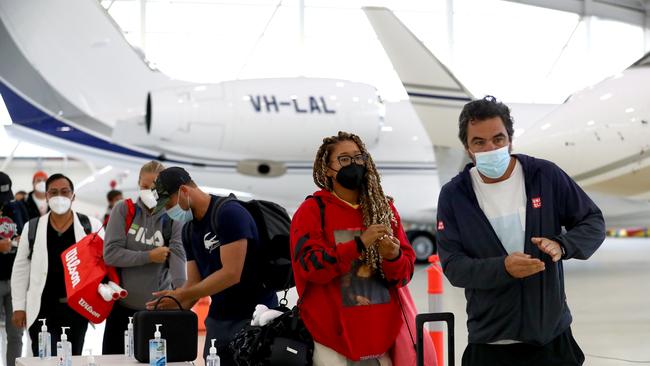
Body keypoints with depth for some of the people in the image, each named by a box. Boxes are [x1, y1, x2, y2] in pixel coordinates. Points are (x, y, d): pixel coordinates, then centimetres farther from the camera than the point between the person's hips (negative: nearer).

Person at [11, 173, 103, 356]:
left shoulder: (91, 226, 2)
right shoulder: (32, 228, 5)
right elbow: (20, 269, 9)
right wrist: (19, 307, 5)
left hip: (77, 310, 1)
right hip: (42, 310, 0)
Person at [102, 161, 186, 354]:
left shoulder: (173, 219, 0)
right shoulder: (123, 210, 0)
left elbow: (178, 256, -14)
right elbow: (110, 254, -7)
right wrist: (149, 257, -12)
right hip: (122, 306, 0)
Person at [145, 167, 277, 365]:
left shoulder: (229, 213, -15)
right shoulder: (190, 230, 11)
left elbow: (231, 274, -22)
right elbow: (194, 284, 11)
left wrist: (180, 296, -19)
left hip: (254, 318, -8)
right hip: (217, 319, 8)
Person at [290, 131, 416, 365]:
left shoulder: (385, 209, 12)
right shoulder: (312, 211, -1)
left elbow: (406, 271, 9)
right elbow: (310, 266, -13)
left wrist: (393, 257, -14)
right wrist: (358, 245, -21)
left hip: (380, 335, 4)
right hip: (333, 335, -4)